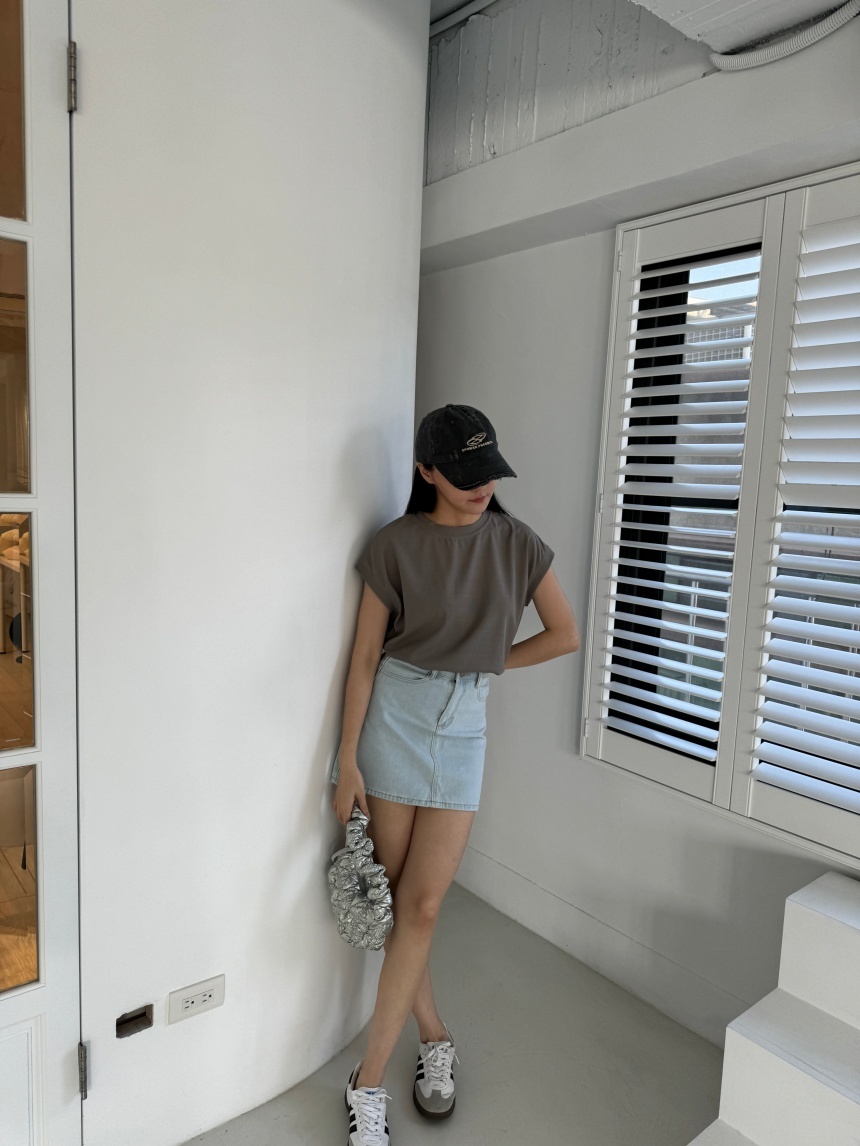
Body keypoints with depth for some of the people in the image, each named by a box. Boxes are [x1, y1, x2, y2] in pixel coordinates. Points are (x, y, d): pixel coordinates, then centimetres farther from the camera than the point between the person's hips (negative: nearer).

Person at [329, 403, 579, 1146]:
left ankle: (369, 1082, 17)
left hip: (463, 726, 1)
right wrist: (348, 760, -5)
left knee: (422, 907, 0)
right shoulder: (396, 545, -5)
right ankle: (436, 1040, 31)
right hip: (394, 716, -1)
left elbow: (566, 635, 7)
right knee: (396, 899, 7)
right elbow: (366, 656, -4)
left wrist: (486, 663, 5)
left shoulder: (516, 542, 0)